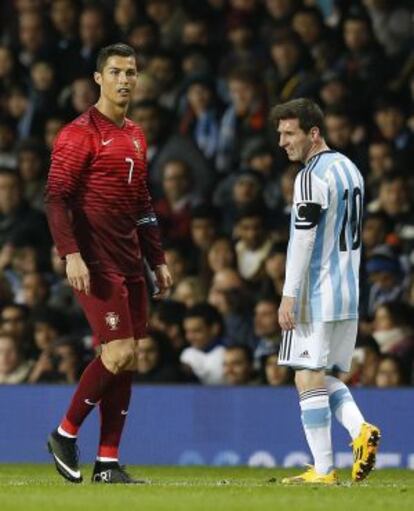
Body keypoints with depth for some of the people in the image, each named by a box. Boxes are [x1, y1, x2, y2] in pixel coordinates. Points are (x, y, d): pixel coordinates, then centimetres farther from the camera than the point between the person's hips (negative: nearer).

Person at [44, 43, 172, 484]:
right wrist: (71, 254, -23)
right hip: (96, 264, -8)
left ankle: (108, 463, 7)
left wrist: (157, 260, 19)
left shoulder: (135, 136, 17)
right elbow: (55, 197, -13)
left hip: (130, 263, 8)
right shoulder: (80, 133, -8)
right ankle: (65, 434, 3)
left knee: (129, 359, 4)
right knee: (118, 353, -14)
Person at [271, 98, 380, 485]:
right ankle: (360, 431, -6)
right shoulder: (350, 169, 16)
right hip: (348, 294, 9)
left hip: (315, 295, -9)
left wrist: (289, 296, -17)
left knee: (309, 377, -4)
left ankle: (323, 469, -6)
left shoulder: (312, 176, -13)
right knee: (328, 377, 17)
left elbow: (303, 239, -18)